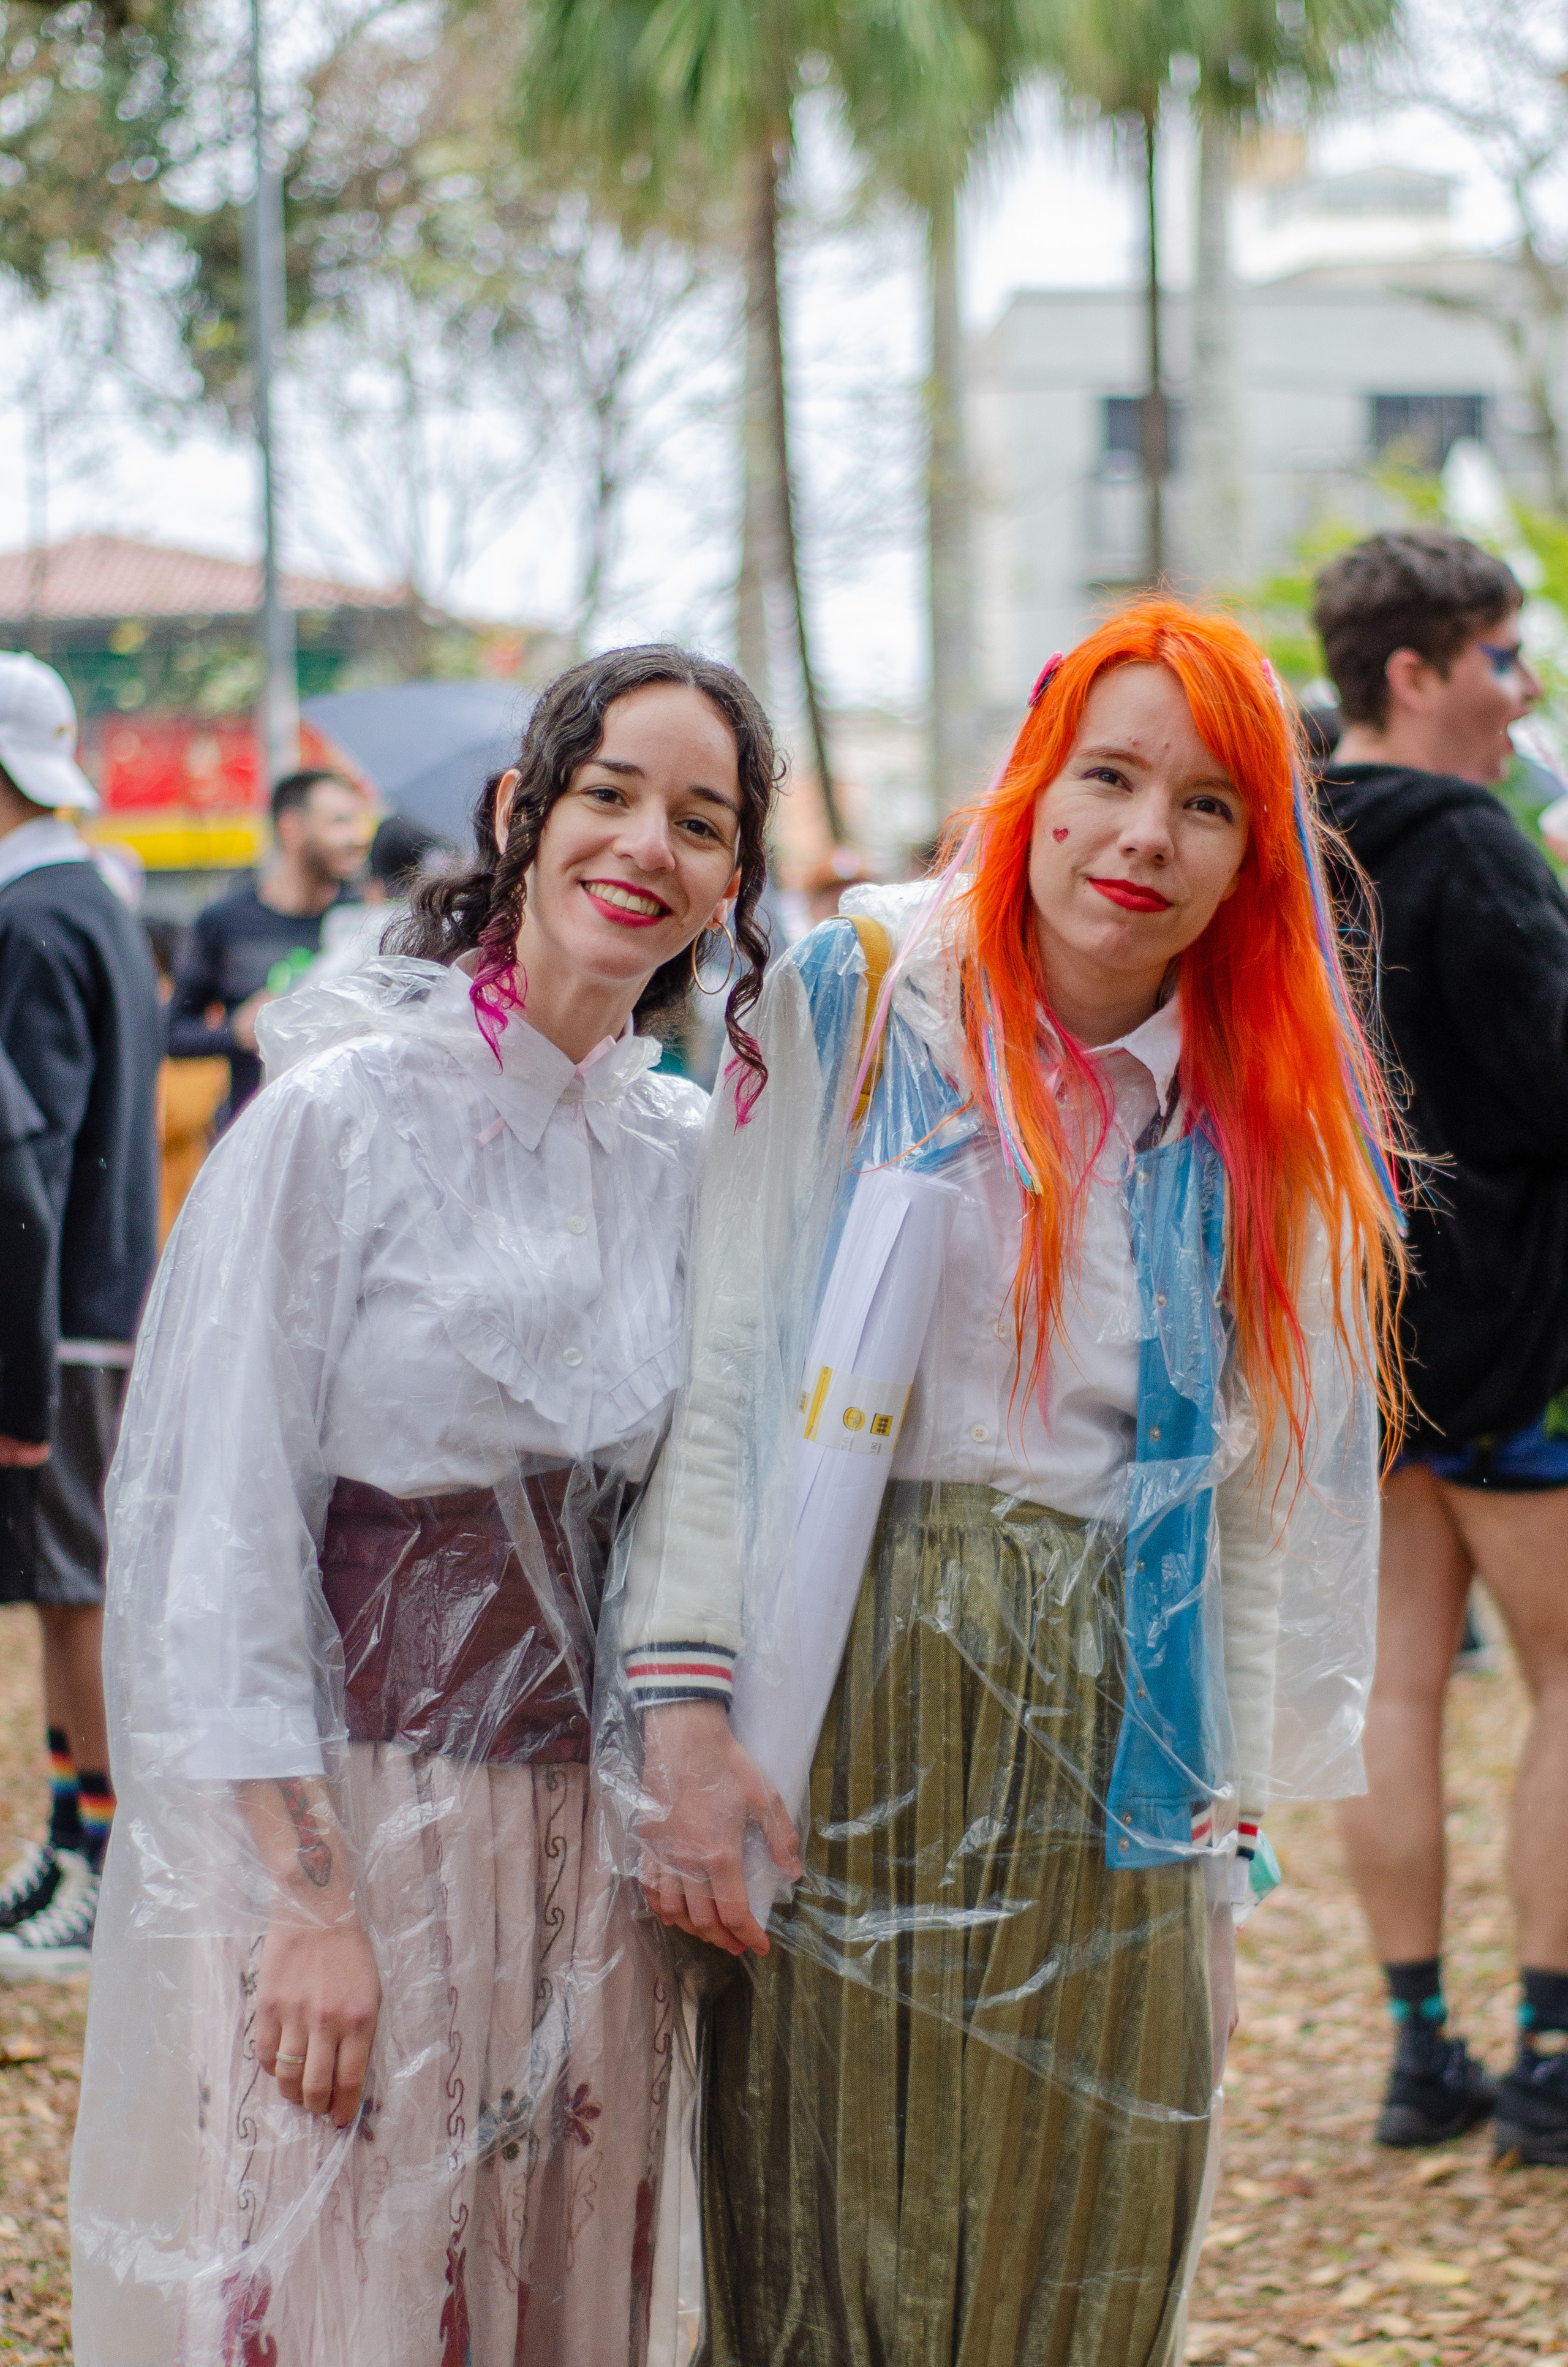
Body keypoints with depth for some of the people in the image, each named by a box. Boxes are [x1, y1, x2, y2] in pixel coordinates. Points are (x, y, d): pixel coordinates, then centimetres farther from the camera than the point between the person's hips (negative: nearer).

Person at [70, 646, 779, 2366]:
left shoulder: (684, 1154, 8)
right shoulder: (348, 1109, -9)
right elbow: (225, 1530, -12)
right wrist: (307, 1892, -17)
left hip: (586, 1835, 5)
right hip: (350, 1815, -5)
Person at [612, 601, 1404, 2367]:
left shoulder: (1258, 1118, 9)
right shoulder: (855, 999, -2)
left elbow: (1254, 1503, 12)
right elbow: (719, 1368, -7)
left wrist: (1224, 1830, 8)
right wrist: (686, 1702, -15)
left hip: (1114, 1740, 3)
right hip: (861, 1698, -3)